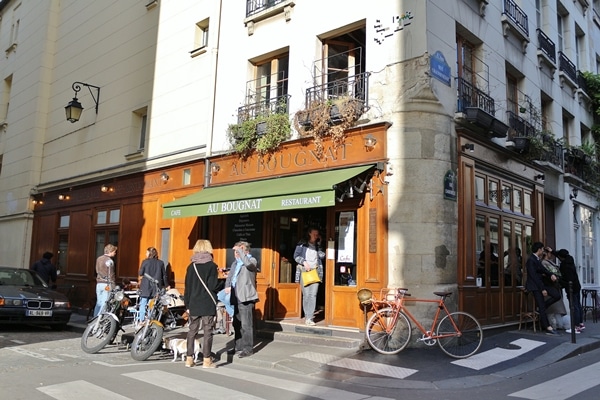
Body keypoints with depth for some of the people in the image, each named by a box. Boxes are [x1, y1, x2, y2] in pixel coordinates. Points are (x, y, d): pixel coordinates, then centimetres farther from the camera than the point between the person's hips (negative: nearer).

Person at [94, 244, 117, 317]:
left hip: (99, 283, 8)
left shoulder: (98, 259, 12)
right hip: (106, 284, -8)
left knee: (98, 302, 15)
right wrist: (113, 286, -10)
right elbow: (111, 275, -13)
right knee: (105, 303, -5)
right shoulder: (109, 261, -12)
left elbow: (97, 271, 17)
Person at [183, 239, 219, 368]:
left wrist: (187, 305, 12)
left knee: (192, 331, 11)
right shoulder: (211, 265, -7)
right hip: (208, 304, -4)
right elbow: (213, 286, -13)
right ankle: (206, 360, 3)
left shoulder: (191, 266, 6)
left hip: (194, 304, 4)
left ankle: (189, 358, 15)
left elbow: (187, 287, 6)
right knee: (208, 331, 1)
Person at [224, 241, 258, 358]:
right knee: (237, 324, 14)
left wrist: (239, 250, -20)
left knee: (246, 325, -7)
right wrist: (227, 286, 5)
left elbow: (247, 263, -29)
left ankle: (248, 349, 1)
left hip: (246, 298, -8)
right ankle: (239, 347, 25)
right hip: (236, 298, 8)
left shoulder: (252, 261, -5)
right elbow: (230, 276, 24)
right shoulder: (235, 263, 18)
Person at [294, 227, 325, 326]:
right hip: (304, 270, -2)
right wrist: (304, 262, -10)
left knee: (313, 294, -8)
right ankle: (307, 316, 5)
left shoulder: (318, 245, 14)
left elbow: (322, 256, 11)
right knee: (306, 294, -5)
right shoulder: (302, 244, 6)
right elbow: (296, 256, 3)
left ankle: (310, 317, -7)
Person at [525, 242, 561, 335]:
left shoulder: (537, 259, 12)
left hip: (540, 283, 9)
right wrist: (542, 289, -19)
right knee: (542, 307, -8)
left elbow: (543, 270, 11)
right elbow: (534, 276, -20)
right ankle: (548, 328, -5)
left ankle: (541, 308, 10)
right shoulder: (531, 260, -17)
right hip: (534, 286, -9)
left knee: (557, 295, -2)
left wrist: (551, 275, -12)